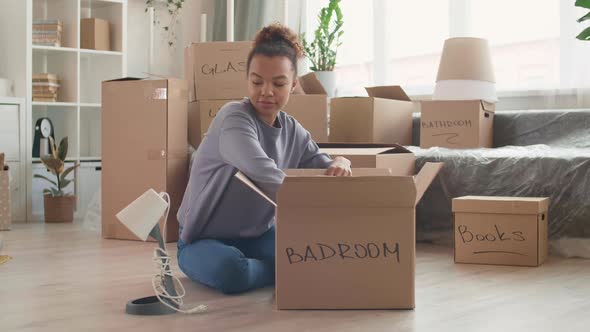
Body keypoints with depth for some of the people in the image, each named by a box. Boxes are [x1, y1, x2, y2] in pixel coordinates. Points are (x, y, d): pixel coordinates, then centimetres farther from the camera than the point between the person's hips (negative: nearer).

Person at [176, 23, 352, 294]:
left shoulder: (294, 132, 2)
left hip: (257, 237, 6)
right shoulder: (233, 118, -20)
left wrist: (339, 163, -21)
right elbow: (264, 175, -35)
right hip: (204, 241, -5)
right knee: (231, 271, -38)